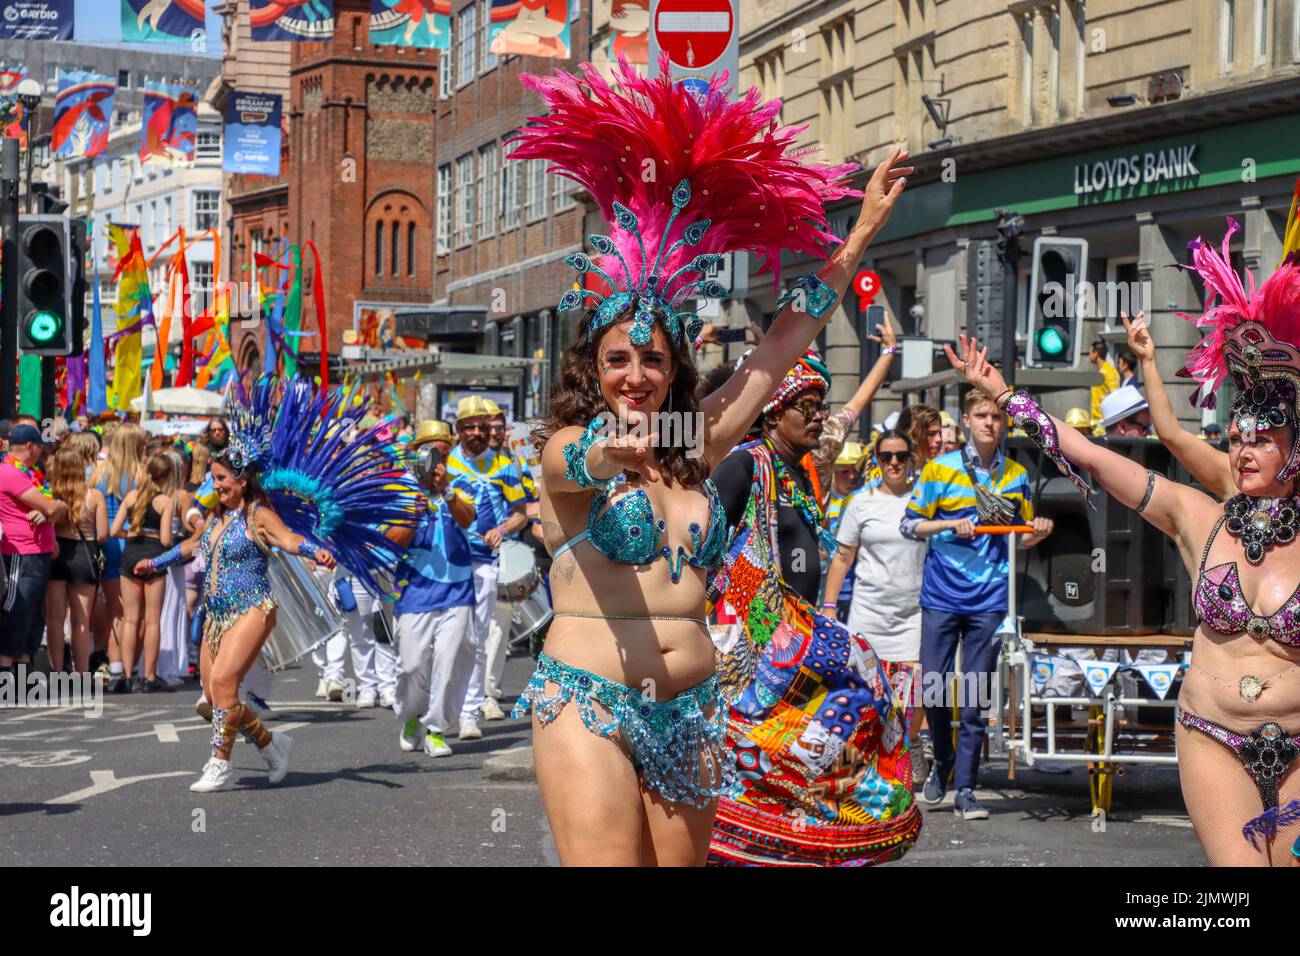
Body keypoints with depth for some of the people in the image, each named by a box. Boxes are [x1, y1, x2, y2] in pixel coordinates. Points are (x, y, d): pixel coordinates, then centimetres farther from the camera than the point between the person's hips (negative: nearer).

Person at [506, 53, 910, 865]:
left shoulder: (696, 449, 11)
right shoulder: (565, 451, -2)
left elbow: (783, 346, 14)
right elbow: (581, 462, -27)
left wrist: (861, 235, 15)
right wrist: (612, 453, -52)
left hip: (690, 711, 5)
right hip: (590, 704, -5)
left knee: (681, 861, 5)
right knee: (607, 861, -14)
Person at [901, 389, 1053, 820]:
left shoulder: (1016, 476, 9)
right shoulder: (939, 469, 2)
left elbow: (1020, 539, 17)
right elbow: (907, 525, 4)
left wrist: (1039, 532, -5)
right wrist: (952, 525, -11)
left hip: (989, 601, 1)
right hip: (941, 598, -1)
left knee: (975, 699, -1)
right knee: (933, 689, -2)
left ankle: (965, 789, 5)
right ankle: (943, 761, 26)